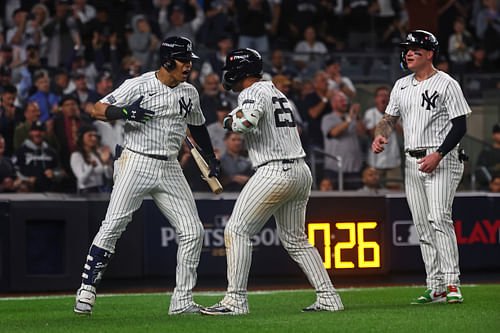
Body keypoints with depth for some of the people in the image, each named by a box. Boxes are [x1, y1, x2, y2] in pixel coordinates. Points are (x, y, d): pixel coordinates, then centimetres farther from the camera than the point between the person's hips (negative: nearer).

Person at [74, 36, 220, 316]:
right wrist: (124, 112, -24)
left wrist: (211, 157, 23)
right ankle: (87, 290, -6)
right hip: (136, 164, -5)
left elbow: (198, 126, 27)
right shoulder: (138, 86, -6)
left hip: (170, 170, 5)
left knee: (193, 231, -2)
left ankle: (182, 301, 4)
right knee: (113, 226, -13)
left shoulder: (190, 93, 10)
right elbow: (99, 110, -7)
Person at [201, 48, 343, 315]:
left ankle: (235, 300, -12)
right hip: (301, 171, 9)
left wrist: (231, 121, -7)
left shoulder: (254, 92, -7)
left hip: (275, 171, -9)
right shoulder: (276, 92, 22)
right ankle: (328, 298, 13)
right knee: (295, 240, 17)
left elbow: (247, 120, -27)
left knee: (237, 230, -7)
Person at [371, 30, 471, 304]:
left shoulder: (446, 84, -6)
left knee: (439, 218, -21)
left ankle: (452, 283, -22)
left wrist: (437, 155, -19)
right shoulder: (402, 85, 15)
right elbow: (389, 118, 20)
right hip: (412, 163, 7)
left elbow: (460, 126, -9)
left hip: (441, 161, -7)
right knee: (423, 227, 5)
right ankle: (435, 289, 9)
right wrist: (380, 136, -3)